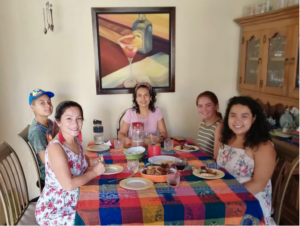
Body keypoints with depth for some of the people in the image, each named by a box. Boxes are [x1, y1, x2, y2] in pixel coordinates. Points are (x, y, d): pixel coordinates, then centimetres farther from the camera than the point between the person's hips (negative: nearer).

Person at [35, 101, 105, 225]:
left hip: (72, 204, 7)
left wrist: (92, 161, 1)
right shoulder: (55, 147, -26)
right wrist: (94, 172, -18)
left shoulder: (75, 139, -2)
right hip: (54, 212, -7)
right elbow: (69, 184, -30)